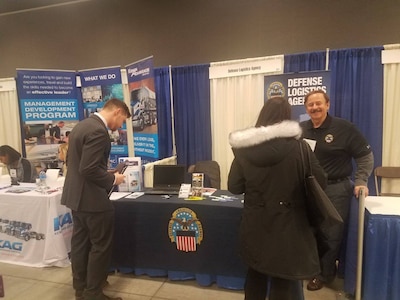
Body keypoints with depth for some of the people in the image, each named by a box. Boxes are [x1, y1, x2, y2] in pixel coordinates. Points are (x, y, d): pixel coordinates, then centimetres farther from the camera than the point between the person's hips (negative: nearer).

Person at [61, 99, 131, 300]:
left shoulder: (82, 125, 10)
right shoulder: (98, 131, -22)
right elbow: (89, 169, -27)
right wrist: (112, 179, -12)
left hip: (75, 194, 10)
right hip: (91, 198, -10)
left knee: (80, 242, 18)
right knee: (101, 245, 4)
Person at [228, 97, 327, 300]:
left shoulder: (243, 149, -8)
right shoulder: (299, 147, -14)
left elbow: (234, 187, -1)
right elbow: (320, 183, -5)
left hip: (255, 226, 3)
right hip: (288, 227, -2)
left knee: (255, 275, 24)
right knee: (286, 280, 15)